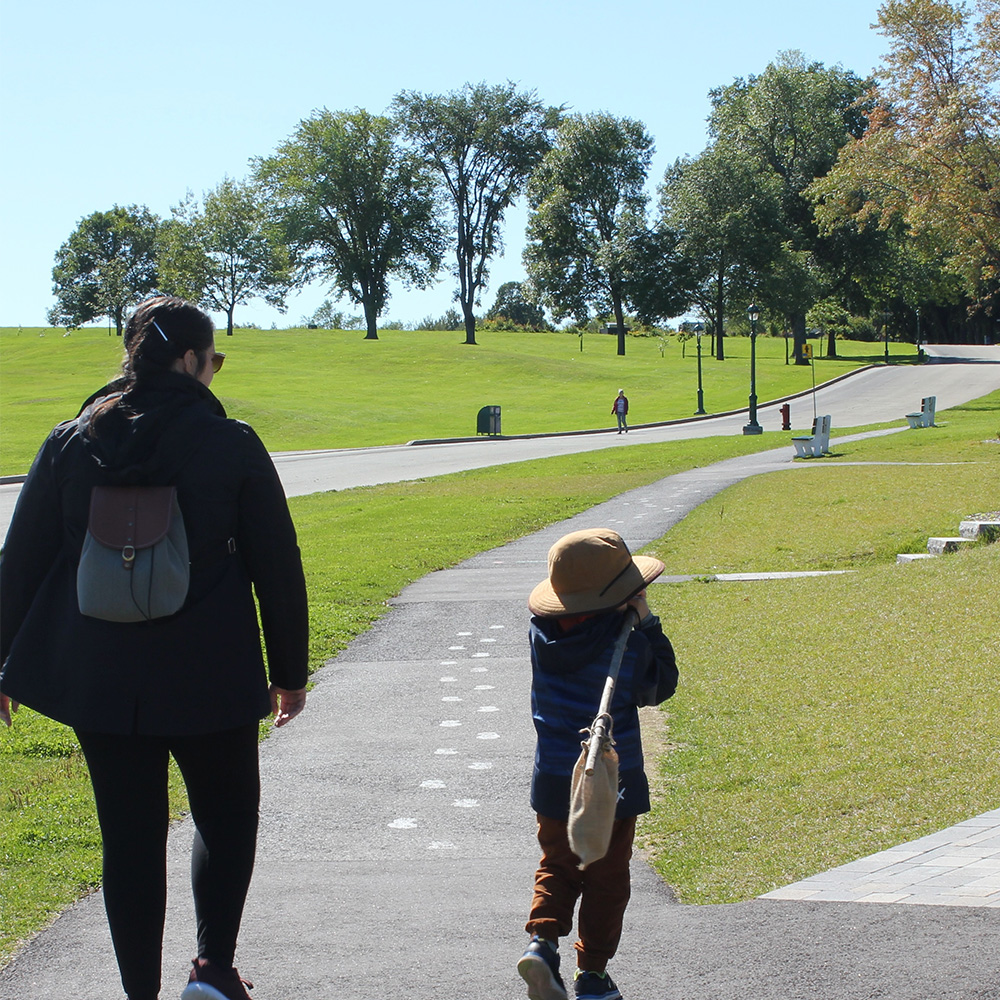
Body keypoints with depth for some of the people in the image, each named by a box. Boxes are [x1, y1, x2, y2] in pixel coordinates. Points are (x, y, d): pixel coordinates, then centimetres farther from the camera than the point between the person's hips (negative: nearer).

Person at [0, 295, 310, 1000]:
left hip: (99, 681, 3)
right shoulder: (232, 445, -7)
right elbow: (277, 566, -2)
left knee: (130, 838, 11)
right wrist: (290, 671, 8)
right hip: (210, 679, -2)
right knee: (227, 816, 17)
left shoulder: (70, 444, 1)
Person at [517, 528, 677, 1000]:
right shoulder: (629, 645, -19)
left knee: (557, 866, 21)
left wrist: (629, 621, 3)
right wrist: (647, 624, -3)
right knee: (606, 880, 11)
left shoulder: (542, 632, -6)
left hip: (553, 780, 4)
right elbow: (659, 687, -2)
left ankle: (542, 939, -1)